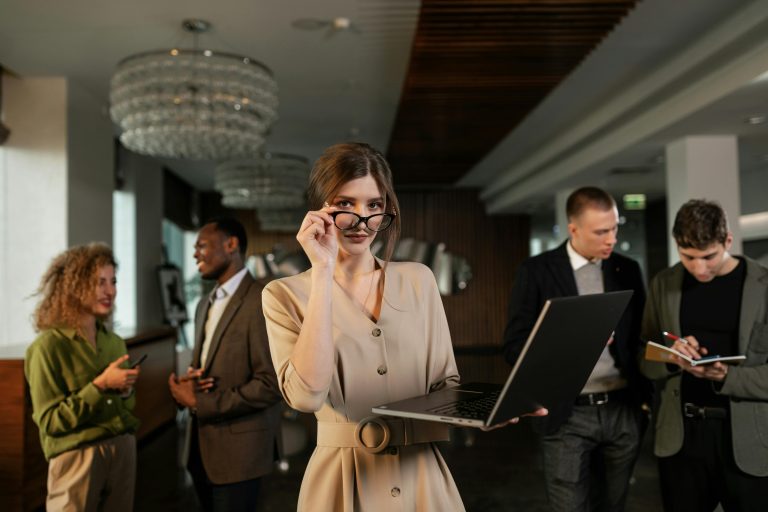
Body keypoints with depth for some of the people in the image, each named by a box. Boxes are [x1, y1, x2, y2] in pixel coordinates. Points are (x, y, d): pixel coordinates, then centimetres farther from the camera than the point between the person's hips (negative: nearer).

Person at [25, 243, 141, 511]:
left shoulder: (115, 342, 7)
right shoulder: (49, 346, -11)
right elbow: (49, 421, -13)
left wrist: (125, 391, -4)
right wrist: (100, 385, -19)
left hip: (123, 449, 5)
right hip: (77, 457, -5)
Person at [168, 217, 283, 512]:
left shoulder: (264, 300, -16)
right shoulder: (205, 304, 13)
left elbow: (271, 384, -21)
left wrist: (199, 403, -16)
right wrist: (188, 383, -4)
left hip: (239, 448, -8)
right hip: (201, 444, 8)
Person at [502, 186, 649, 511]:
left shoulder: (628, 270, 7)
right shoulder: (536, 271, -5)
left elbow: (641, 337, 12)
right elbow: (514, 346, -7)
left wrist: (649, 396, 0)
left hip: (624, 412, 4)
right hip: (567, 415, -3)